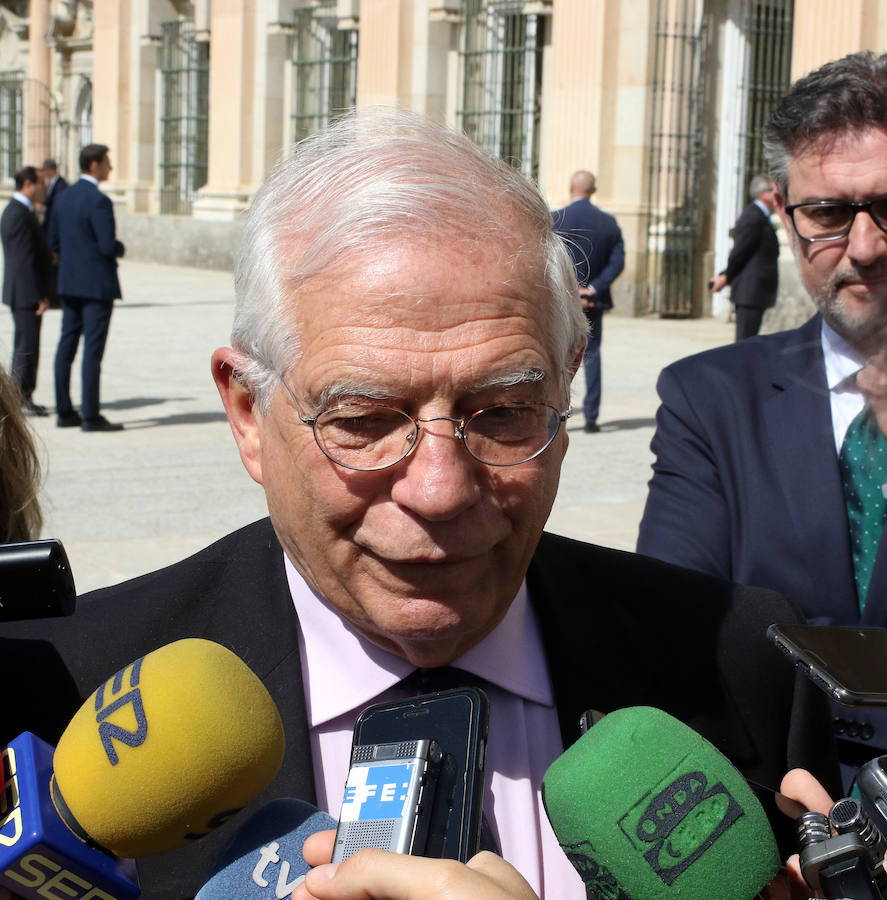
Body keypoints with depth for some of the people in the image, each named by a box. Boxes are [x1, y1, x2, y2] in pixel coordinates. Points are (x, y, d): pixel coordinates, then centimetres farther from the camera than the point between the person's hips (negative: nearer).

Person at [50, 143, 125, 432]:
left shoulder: (64, 197, 9)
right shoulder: (98, 201, -17)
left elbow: (53, 242, 12)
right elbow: (108, 246, -20)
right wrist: (120, 249, 0)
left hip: (69, 283, 8)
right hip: (97, 284, -8)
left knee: (67, 346, 11)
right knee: (93, 350, -5)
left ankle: (64, 411, 15)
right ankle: (91, 416, -4)